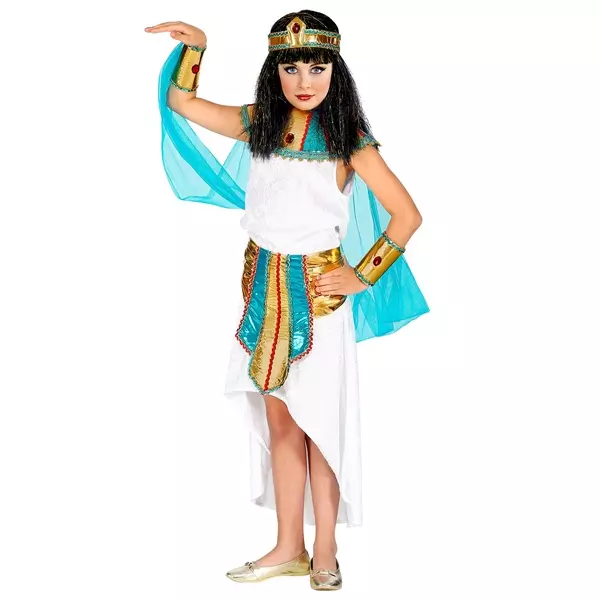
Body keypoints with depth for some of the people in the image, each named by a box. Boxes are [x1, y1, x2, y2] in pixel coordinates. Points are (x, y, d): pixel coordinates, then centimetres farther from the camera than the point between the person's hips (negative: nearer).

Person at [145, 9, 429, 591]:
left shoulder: (348, 138, -7)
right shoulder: (258, 124, 5)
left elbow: (407, 215, -7)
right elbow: (181, 103, 14)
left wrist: (362, 276, -8)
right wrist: (195, 44, 2)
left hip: (317, 291, -4)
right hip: (263, 285, 4)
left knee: (319, 422, 2)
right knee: (279, 421, 10)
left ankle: (325, 551, 14)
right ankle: (289, 548, 20)